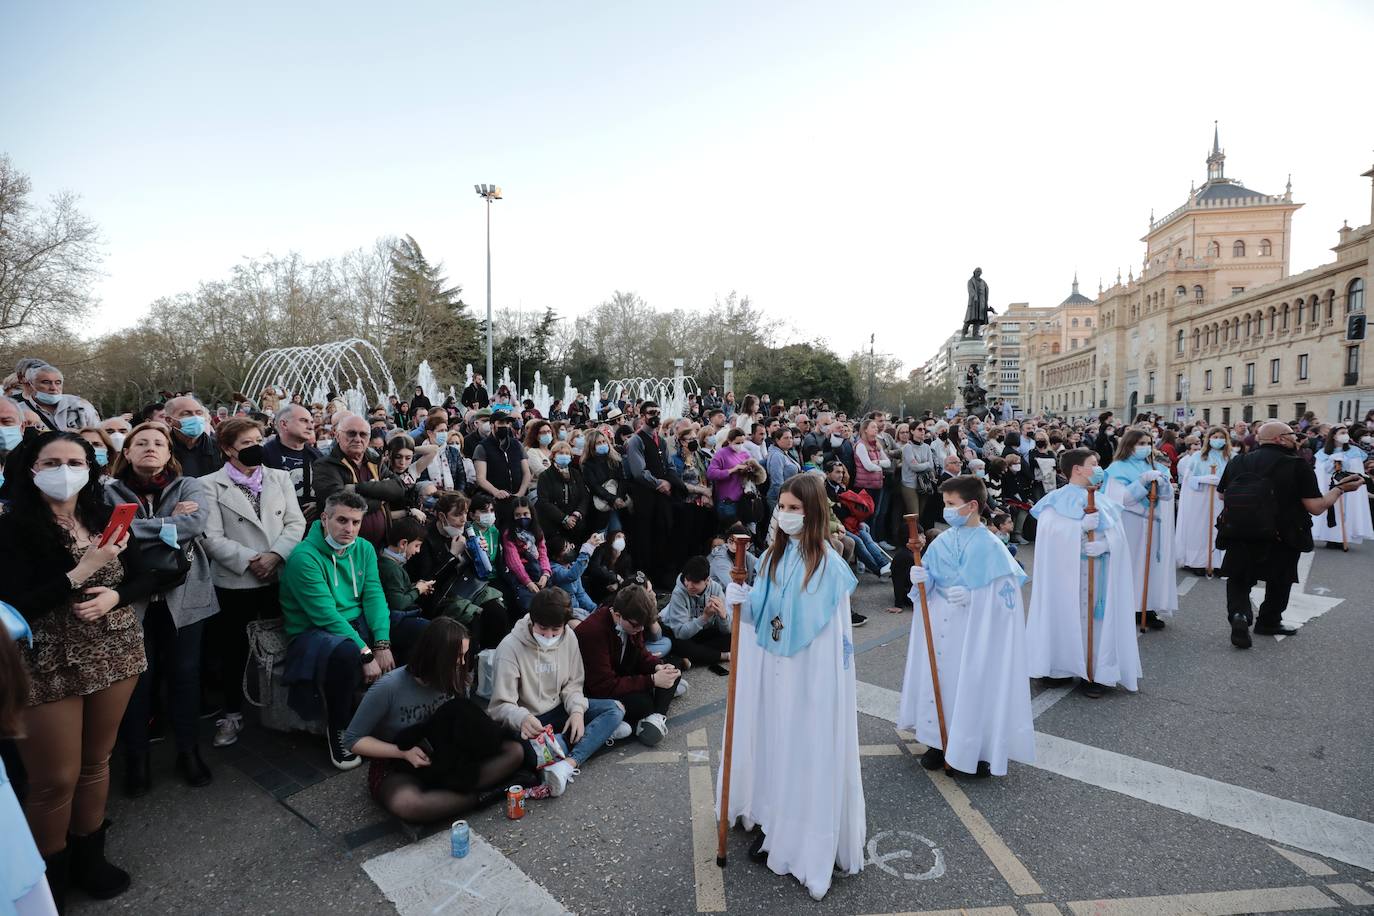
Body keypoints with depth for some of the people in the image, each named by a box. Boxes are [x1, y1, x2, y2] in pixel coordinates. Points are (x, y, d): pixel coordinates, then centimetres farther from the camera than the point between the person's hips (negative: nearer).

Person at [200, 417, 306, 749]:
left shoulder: (280, 478, 8)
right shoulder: (210, 485, -2)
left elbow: (296, 523, 2)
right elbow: (212, 538, -8)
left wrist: (275, 555, -12)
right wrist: (251, 560, -16)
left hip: (280, 578, 2)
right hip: (234, 582, -2)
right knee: (234, 650, 10)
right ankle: (233, 714, 28)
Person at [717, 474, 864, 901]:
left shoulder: (828, 563, -16)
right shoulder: (772, 555, 3)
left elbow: (836, 629, -13)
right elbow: (760, 614, 9)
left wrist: (833, 677, -16)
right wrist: (743, 602, -8)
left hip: (812, 674, -6)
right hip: (771, 668, 6)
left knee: (811, 751, 5)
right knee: (773, 743, 17)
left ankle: (813, 841, 23)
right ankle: (772, 823, 37)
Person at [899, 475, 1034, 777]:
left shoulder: (990, 547, -12)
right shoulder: (941, 542, 3)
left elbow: (1007, 592, -11)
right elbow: (928, 585, 10)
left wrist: (972, 596, -23)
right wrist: (921, 578, -12)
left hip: (975, 632, -5)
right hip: (939, 628, 5)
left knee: (972, 686, 2)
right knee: (939, 680, 11)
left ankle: (977, 749, 21)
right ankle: (940, 742, 27)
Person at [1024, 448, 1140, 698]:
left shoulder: (1103, 502, 13)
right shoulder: (1055, 500, 0)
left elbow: (1118, 535, 3)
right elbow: (1050, 532, -13)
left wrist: (1104, 544, -17)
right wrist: (1081, 526, -23)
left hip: (1099, 575, 3)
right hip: (1065, 572, -3)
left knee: (1095, 617, 1)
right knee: (1066, 615, -1)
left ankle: (1096, 672, 9)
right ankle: (1062, 667, 11)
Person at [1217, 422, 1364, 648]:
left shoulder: (1237, 462, -2)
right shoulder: (1297, 466, -12)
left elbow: (1222, 495, 10)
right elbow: (1316, 507, -14)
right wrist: (1339, 488, 1)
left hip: (1238, 536, 2)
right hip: (1282, 540, -1)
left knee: (1238, 579, 12)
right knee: (1279, 581, 22)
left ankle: (1239, 614, -14)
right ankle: (1269, 621, 34)